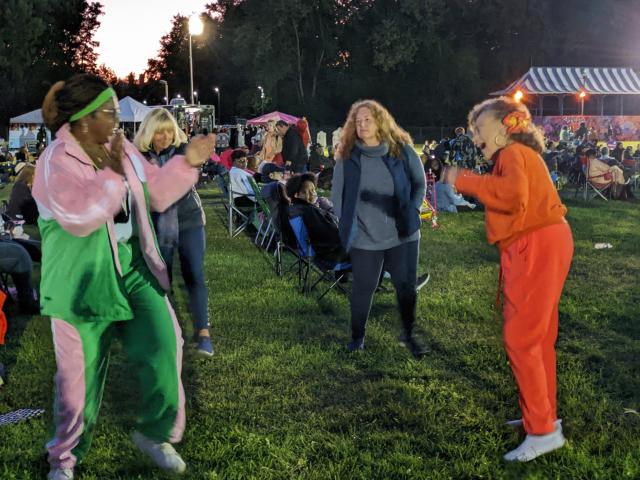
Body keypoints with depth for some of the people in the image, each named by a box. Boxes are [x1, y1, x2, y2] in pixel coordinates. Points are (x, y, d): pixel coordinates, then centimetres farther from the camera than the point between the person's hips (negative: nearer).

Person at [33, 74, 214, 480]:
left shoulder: (121, 149, 6)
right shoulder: (56, 163, -15)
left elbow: (156, 195, 14)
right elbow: (80, 218, -29)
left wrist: (187, 163, 2)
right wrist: (112, 173, -23)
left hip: (134, 270, 6)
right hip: (83, 282, -6)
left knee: (164, 349, -1)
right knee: (81, 374, 5)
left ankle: (155, 433, 23)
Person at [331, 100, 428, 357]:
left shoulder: (402, 150, -3)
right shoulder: (346, 157, -3)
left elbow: (420, 183, 7)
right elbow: (337, 194, 5)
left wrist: (411, 211, -2)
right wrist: (346, 225, 0)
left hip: (403, 234, 1)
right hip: (364, 237, 0)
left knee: (406, 286, 8)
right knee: (363, 288, 9)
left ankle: (409, 334, 28)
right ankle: (357, 336, 28)